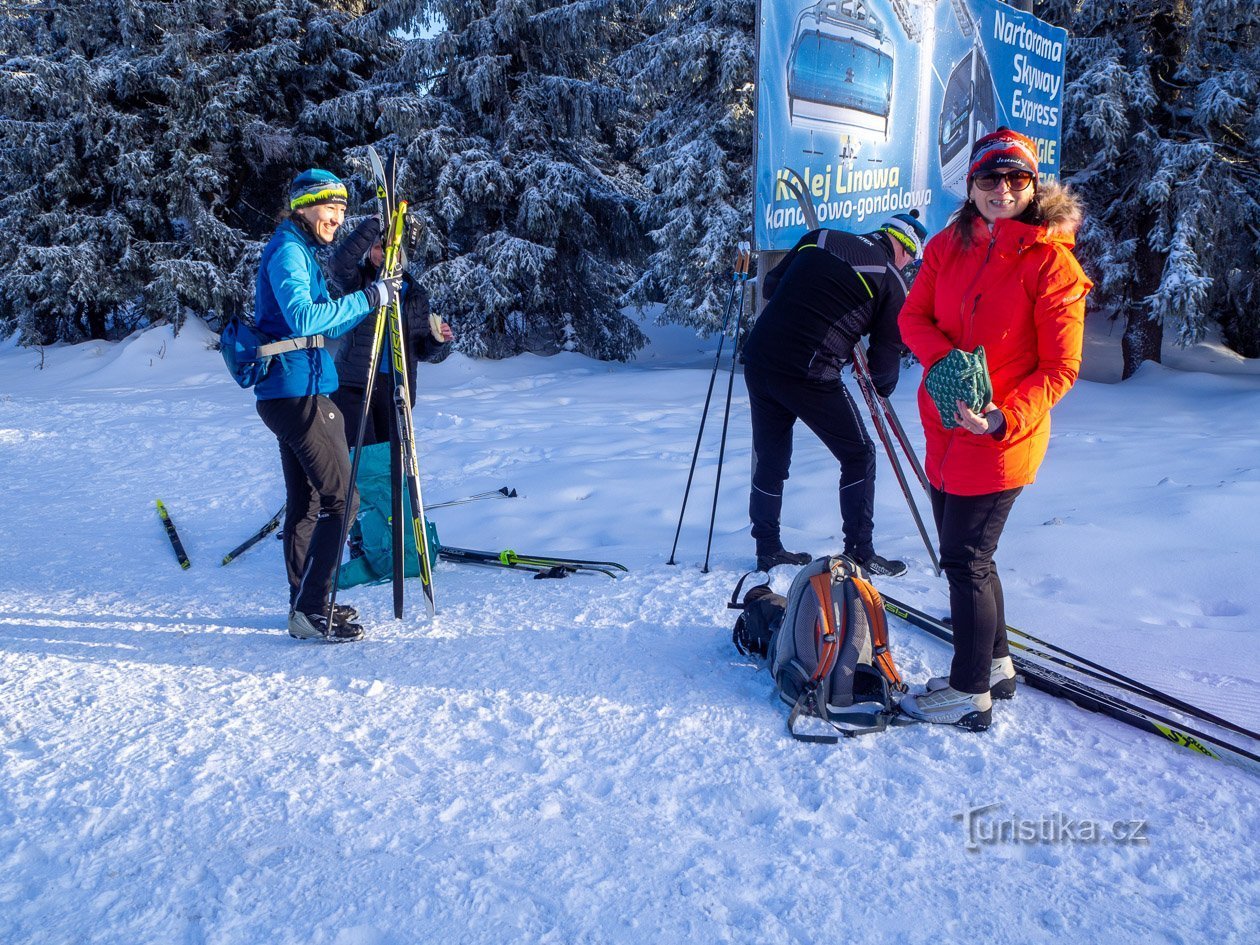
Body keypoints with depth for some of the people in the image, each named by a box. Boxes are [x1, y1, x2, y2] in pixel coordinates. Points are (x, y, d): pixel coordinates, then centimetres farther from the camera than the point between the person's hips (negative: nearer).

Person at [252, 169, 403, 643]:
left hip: (287, 395, 11)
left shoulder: (299, 251, 20)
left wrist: (375, 296, 8)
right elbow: (303, 318, -25)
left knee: (305, 501, 14)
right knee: (341, 497, -9)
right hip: (299, 393, -11)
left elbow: (329, 326, 20)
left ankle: (304, 604, 23)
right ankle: (311, 609, -6)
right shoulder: (288, 251, -11)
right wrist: (367, 299, -23)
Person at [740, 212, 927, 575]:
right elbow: (887, 354, 5)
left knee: (770, 460, 19)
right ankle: (860, 553, 15)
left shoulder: (818, 238, 13)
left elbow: (770, 285, 19)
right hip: (810, 377, -5)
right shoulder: (892, 281, 1)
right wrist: (882, 389, 25)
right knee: (859, 456, 13)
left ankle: (768, 549, 27)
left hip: (758, 358, 6)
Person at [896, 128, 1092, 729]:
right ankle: (996, 665, 37)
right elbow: (913, 317, 4)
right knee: (967, 556, 17)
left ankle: (970, 695, 15)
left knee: (965, 560, -2)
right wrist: (946, 360, -16)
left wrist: (1003, 418, -25)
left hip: (1002, 437, -6)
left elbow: (1060, 367, -12)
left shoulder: (1051, 260, -12)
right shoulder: (949, 246, 4)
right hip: (945, 426, 7)